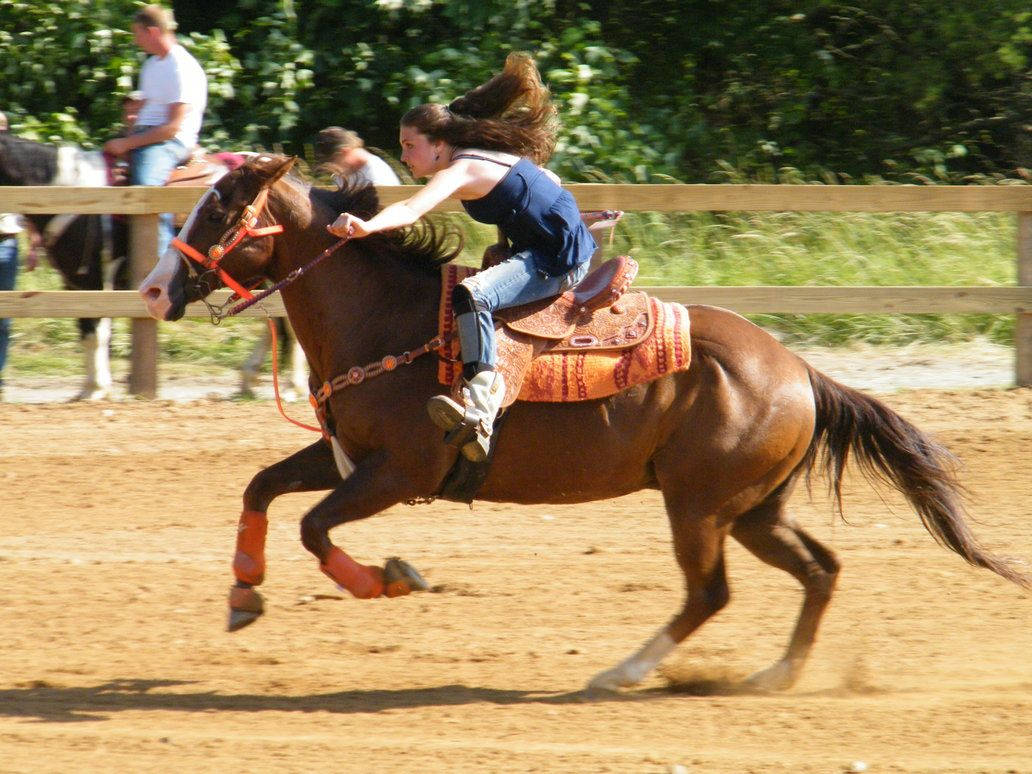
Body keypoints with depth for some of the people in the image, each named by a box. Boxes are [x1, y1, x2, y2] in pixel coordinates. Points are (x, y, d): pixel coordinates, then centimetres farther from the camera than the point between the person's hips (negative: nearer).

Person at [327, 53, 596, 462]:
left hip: (559, 259, -11)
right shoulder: (484, 157, 13)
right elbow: (543, 179, 27)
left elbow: (412, 209, -36)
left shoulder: (461, 171, -16)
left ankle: (481, 404, -48)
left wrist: (367, 226, -52)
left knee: (471, 294, -33)